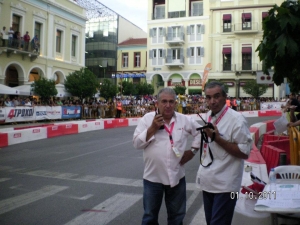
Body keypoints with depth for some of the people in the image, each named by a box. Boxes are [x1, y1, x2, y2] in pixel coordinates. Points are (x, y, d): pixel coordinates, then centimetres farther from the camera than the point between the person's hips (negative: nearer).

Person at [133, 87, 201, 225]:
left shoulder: (185, 120, -1)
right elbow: (137, 143, -8)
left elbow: (200, 132, 13)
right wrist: (153, 128, -18)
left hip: (177, 177, 2)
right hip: (153, 177, -1)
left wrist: (193, 151, 3)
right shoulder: (147, 119, -5)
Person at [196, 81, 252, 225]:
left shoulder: (236, 119, -16)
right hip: (207, 181, 7)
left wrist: (217, 138, -23)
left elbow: (244, 152, -18)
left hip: (224, 185, -7)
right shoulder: (208, 116, 6)